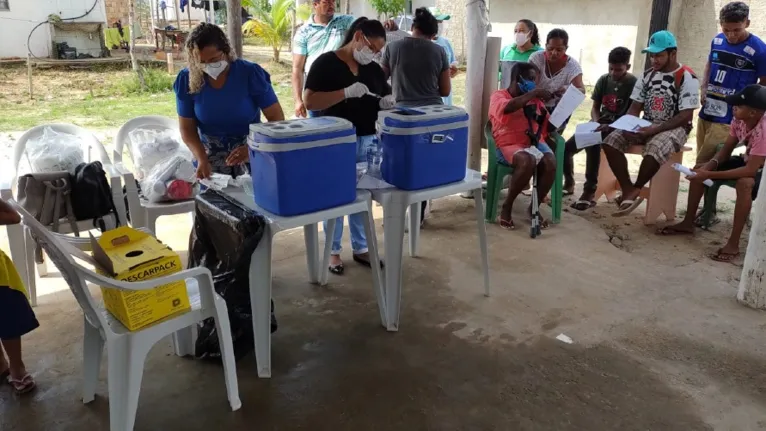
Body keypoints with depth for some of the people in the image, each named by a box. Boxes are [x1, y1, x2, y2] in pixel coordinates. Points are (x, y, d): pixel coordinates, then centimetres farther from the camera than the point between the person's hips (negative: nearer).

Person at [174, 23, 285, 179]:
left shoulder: (251, 73, -12)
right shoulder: (187, 80, -6)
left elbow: (277, 118, -10)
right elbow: (187, 128, 0)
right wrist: (201, 158, -18)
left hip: (251, 151, -1)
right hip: (211, 154, 2)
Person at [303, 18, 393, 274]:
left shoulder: (374, 69, 9)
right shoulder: (326, 63, -8)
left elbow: (385, 98, 19)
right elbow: (309, 101, -17)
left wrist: (387, 103, -6)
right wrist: (346, 92, -25)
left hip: (368, 140, 5)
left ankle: (361, 248, 28)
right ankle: (333, 251, 21)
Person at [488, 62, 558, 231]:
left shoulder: (535, 99, 18)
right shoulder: (498, 95, 1)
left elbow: (547, 126, 22)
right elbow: (508, 108, -24)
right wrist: (533, 94, -21)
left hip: (535, 141, 5)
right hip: (509, 145, -5)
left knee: (550, 163, -27)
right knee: (528, 161, -37)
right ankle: (507, 206, -15)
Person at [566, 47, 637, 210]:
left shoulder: (634, 84, -7)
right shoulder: (603, 80, 7)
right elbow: (595, 107, 11)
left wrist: (611, 126, -25)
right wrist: (596, 122, -11)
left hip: (618, 128, -5)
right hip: (599, 124, 6)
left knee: (592, 144, -36)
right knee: (566, 147, -13)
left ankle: (590, 191, -32)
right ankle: (569, 182, 13)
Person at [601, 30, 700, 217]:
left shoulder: (687, 78, -9)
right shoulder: (648, 75, 9)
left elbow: (685, 116, -14)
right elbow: (635, 106, 8)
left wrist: (656, 129, -26)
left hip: (674, 129, -6)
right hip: (646, 127, 6)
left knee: (655, 149, -39)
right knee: (611, 141, -19)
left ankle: (636, 189, -13)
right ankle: (628, 189, -15)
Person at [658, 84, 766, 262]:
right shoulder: (739, 120, -12)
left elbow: (750, 170, -38)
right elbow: (726, 149, -3)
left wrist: (710, 175, -40)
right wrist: (711, 164, -24)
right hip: (747, 160, 8)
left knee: (744, 183, -41)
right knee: (699, 169, -3)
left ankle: (733, 244, -32)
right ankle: (688, 223, 7)